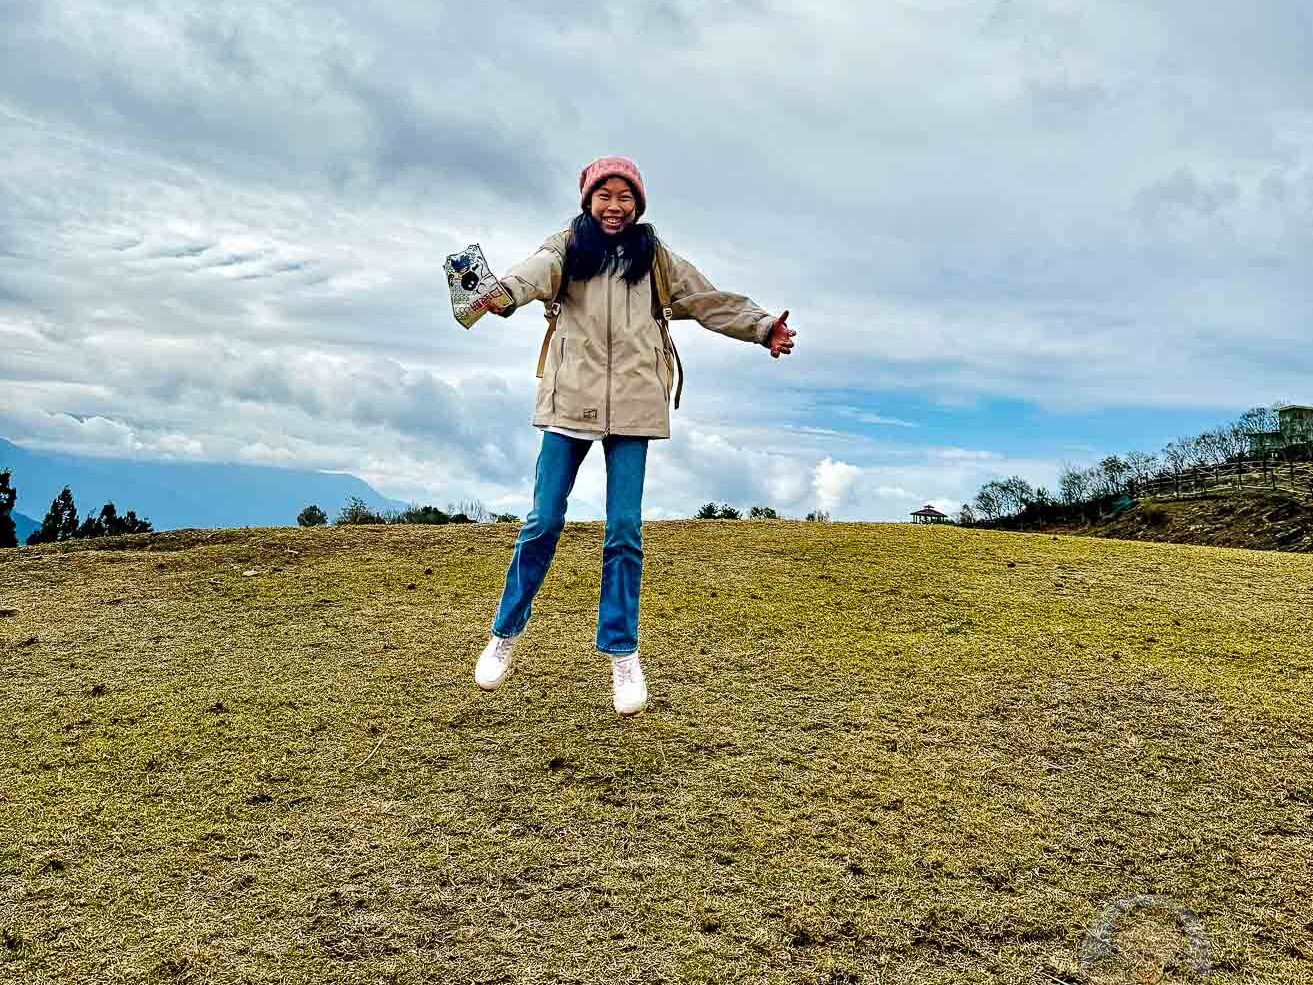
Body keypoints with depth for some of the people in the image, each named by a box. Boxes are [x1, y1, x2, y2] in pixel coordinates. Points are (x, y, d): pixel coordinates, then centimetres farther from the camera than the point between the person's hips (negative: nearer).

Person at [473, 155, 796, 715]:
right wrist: (506, 292, -37)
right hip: (571, 399, -1)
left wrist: (762, 327, 7)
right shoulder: (568, 247, 7)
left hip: (632, 404, 1)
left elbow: (708, 301, 17)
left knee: (624, 530, -1)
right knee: (543, 521, 1)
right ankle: (505, 634, 19)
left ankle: (622, 653, 9)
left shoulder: (655, 257, 15)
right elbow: (540, 270, -15)